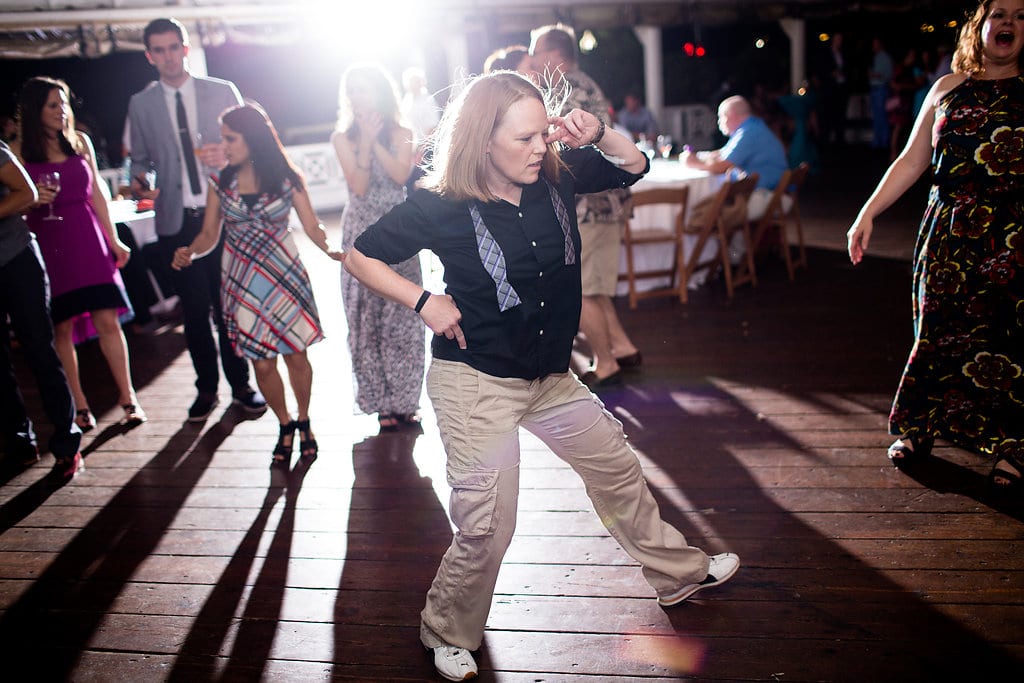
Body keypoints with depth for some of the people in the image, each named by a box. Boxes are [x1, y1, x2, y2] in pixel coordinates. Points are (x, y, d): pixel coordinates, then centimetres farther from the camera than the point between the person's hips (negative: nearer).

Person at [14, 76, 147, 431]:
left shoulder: (80, 141, 8)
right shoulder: (19, 151, 0)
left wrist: (113, 240, 10)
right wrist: (34, 200, -18)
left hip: (87, 238, 2)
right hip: (47, 242, -2)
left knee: (107, 321, -4)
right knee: (61, 328, 2)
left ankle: (128, 398, 5)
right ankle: (79, 407, 12)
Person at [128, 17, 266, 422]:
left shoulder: (223, 92, 4)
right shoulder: (141, 104, 7)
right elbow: (140, 157, 13)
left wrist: (228, 156, -14)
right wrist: (138, 182, -9)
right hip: (176, 221, 1)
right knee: (194, 310, 8)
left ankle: (241, 386, 20)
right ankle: (206, 389, 22)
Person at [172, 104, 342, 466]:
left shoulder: (287, 178, -5)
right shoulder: (220, 183, 1)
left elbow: (312, 227, -7)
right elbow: (209, 234, 3)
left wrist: (335, 251, -26)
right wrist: (190, 252, -18)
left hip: (285, 277, -2)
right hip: (242, 283, 2)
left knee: (295, 354, 4)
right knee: (262, 363, 5)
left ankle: (304, 422, 29)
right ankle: (285, 427, 28)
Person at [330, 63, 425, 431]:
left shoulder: (400, 134, 5)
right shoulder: (343, 137, 3)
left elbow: (401, 174, -12)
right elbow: (358, 186, -9)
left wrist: (373, 140, -12)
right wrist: (365, 141, -12)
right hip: (361, 235, 0)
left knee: (403, 317, 0)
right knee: (366, 319, -1)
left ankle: (405, 401, 10)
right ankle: (383, 404, 8)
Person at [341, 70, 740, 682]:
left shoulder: (556, 178, -6)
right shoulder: (442, 207, -18)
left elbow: (634, 165, 6)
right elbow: (361, 255, -7)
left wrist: (597, 133, -14)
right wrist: (425, 301, -17)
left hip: (550, 377, 6)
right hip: (475, 383, -6)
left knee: (619, 470, 20)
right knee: (487, 527, -1)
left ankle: (679, 572, 45)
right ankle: (449, 633, 29)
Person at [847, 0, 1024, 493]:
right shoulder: (948, 89, 12)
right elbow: (911, 161, 12)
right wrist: (869, 213, 7)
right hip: (949, 230, 2)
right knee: (938, 329, 5)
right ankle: (919, 429, 21)